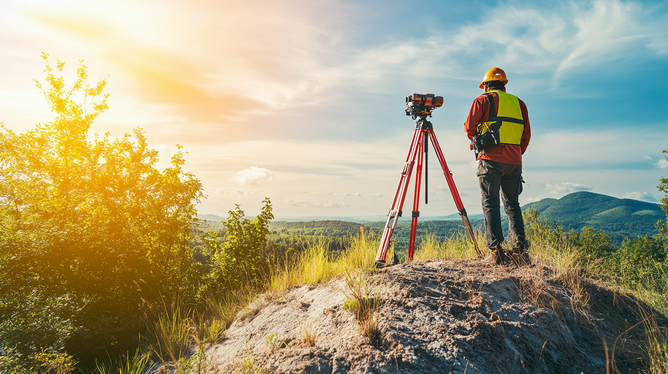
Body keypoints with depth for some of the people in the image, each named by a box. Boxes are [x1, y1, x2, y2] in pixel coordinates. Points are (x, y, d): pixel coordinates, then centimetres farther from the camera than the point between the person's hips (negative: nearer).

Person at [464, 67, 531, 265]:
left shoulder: (483, 100, 5)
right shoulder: (519, 103, 19)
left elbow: (469, 127, -1)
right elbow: (526, 134, 16)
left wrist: (478, 144, 17)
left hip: (491, 159, -4)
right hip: (514, 161, 5)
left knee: (490, 204, -3)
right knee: (512, 204, 11)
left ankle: (496, 251, -8)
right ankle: (520, 249, 4)